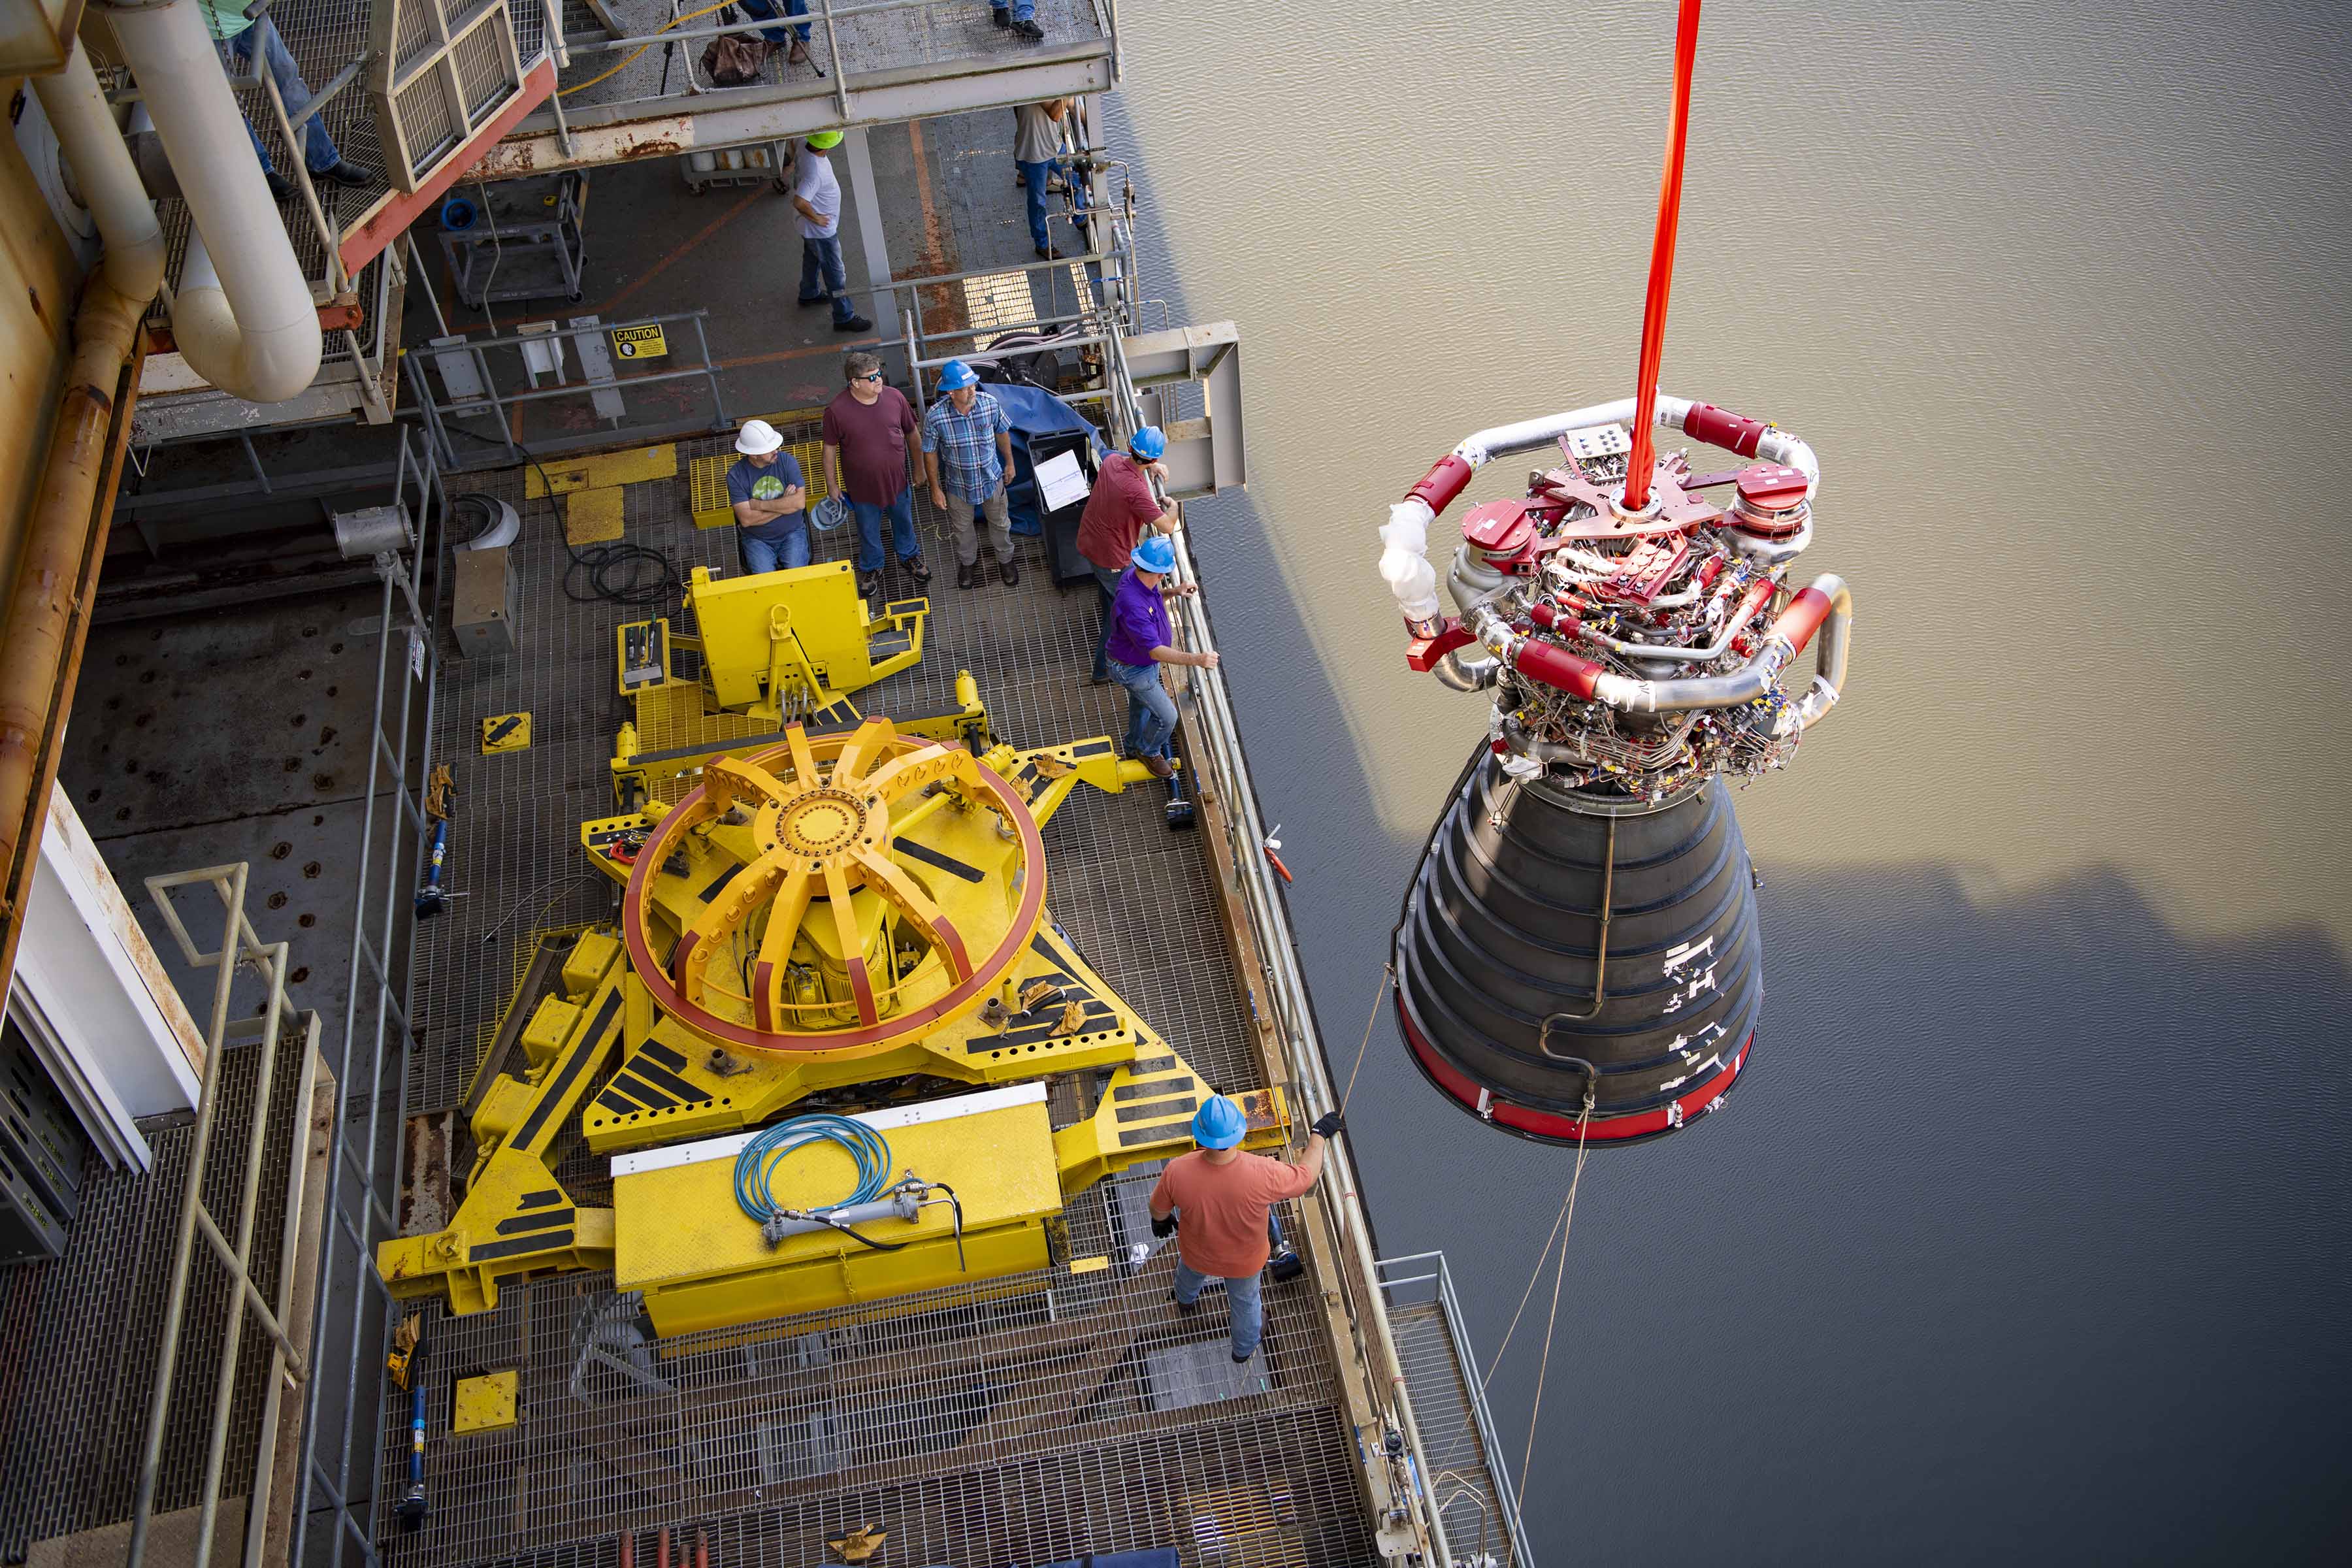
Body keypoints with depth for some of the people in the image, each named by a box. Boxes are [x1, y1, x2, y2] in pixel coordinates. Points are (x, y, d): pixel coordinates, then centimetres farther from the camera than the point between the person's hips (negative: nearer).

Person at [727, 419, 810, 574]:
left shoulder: (787, 461, -8)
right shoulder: (736, 475, -12)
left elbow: (800, 502, -17)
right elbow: (746, 519, -18)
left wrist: (758, 505, -17)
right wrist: (785, 505, -17)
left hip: (791, 533, 1)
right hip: (757, 539, 0)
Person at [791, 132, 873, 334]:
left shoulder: (805, 147, -13)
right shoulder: (814, 171, -40)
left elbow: (794, 166, 10)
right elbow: (799, 202, -44)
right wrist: (816, 218, -26)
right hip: (822, 230, -9)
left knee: (812, 259, 31)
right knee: (835, 272, 7)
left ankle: (809, 294, 55)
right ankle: (844, 318, 21)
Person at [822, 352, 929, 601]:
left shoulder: (895, 397, -17)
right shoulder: (837, 411, -24)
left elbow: (913, 432, -1)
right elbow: (830, 449, -11)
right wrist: (832, 485, -3)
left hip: (897, 481, 2)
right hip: (863, 487, -2)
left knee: (903, 522, 26)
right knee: (869, 532, 21)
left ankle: (909, 555, 55)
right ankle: (871, 568, 47)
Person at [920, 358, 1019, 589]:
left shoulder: (990, 404, -24)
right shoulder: (935, 416, -28)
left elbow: (1002, 432, -2)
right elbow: (930, 453, -13)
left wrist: (1009, 462, 9)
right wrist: (936, 489, -7)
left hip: (991, 479, 1)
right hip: (958, 484, -1)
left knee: (1000, 523, 23)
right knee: (962, 528, 24)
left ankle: (1005, 559, 52)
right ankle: (968, 562, 54)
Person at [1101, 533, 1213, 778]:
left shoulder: (1135, 575, -17)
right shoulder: (1132, 606, -45)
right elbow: (1156, 651, -41)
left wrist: (1174, 591, -7)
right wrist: (1196, 660, -45)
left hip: (1146, 659, 9)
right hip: (1133, 669, -9)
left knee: (1142, 706, 30)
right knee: (1167, 717, 2)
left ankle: (1135, 747, 56)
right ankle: (1149, 751, 33)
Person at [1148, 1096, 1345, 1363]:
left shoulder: (1177, 1171, -38)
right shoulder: (1263, 1175, -42)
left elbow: (1159, 1208, -15)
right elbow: (1307, 1175, -21)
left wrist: (1160, 1221, 10)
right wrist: (1319, 1135, -5)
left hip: (1196, 1254, 2)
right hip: (1245, 1262, -2)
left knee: (1190, 1276, 39)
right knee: (1245, 1301, 32)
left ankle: (1186, 1300, 73)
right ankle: (1244, 1348, 61)